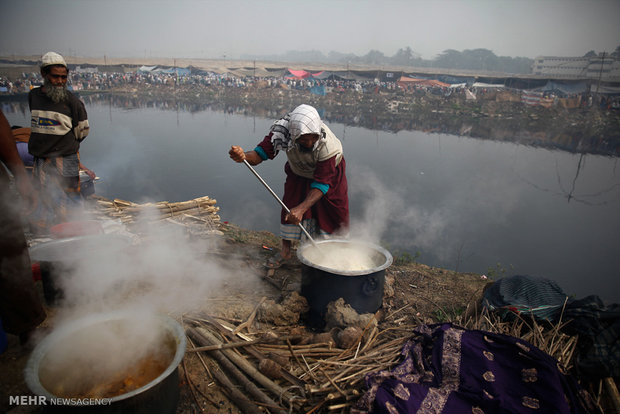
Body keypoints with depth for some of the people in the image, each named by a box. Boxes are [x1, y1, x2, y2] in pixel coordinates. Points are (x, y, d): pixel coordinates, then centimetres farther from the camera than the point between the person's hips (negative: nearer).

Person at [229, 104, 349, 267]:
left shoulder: (328, 144, -42)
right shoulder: (281, 131, -36)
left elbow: (322, 183, -40)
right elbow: (261, 153, -32)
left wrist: (302, 208, -52)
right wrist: (244, 156, -57)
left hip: (329, 171, -2)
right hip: (299, 172, 2)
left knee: (337, 209, -4)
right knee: (290, 205, -6)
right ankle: (285, 251, 10)